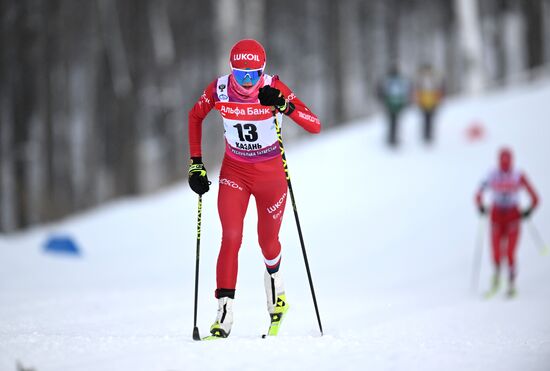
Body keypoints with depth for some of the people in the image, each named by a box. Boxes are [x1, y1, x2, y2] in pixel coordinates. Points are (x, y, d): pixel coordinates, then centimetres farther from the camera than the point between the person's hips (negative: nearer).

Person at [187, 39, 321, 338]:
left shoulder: (274, 89, -20)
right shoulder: (219, 90, -16)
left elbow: (315, 126, -24)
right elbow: (195, 116, 5)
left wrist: (284, 106, -40)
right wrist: (196, 164, 1)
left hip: (271, 175, 0)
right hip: (234, 172, 1)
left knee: (267, 243, 12)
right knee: (231, 237, -16)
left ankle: (274, 281, 46)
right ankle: (224, 311, -15)